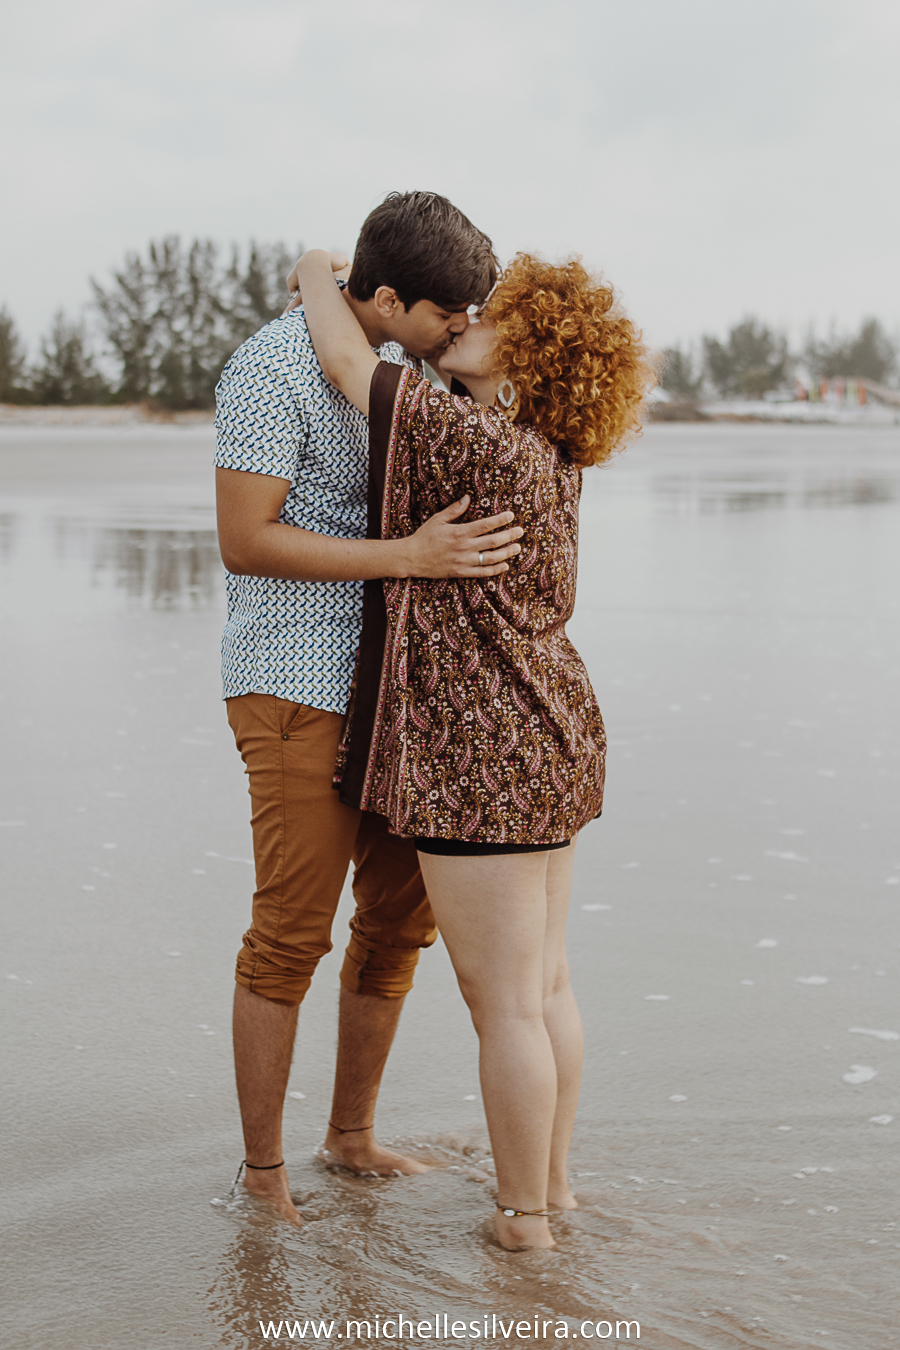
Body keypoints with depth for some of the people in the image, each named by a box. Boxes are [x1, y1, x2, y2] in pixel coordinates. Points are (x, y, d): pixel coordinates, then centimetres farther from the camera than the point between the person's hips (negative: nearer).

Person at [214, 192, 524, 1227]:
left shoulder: (389, 361, 10)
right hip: (296, 690, -8)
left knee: (402, 915, 12)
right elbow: (243, 542, -23)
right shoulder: (271, 367, -17)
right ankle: (263, 1170, 11)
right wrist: (411, 557, -29)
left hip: (387, 684, 8)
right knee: (292, 933, -4)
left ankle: (352, 1135, 28)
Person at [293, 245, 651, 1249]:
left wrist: (319, 275, 8)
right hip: (551, 741, 10)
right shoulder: (547, 458, 9)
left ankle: (522, 1216, 12)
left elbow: (346, 361, -11)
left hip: (482, 759, -10)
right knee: (543, 985, 18)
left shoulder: (474, 443, -18)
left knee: (502, 1004, 1)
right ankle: (552, 1179, 30)